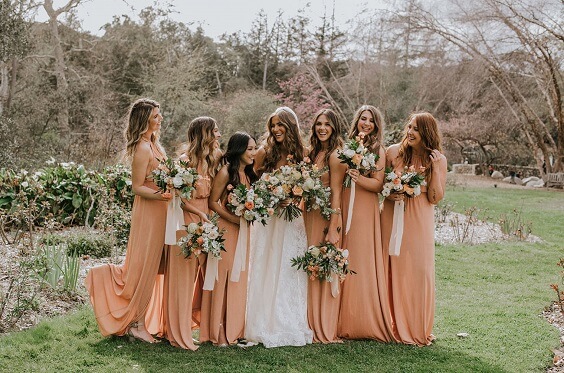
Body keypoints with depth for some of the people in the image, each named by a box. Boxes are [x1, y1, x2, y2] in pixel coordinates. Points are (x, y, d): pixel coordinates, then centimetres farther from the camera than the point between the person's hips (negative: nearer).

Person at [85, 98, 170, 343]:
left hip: (159, 211, 9)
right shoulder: (143, 148, -17)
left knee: (149, 267, 15)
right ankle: (137, 323, 8)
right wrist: (158, 194, -32)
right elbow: (137, 187, -19)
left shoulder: (153, 144, 12)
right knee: (145, 268, -1)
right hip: (149, 212, -9)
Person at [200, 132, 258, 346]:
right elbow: (213, 202, -11)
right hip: (225, 230, -7)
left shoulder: (249, 174, 12)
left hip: (243, 231, 8)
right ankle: (218, 332, 5)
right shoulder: (226, 173, -11)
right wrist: (233, 218, -18)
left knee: (240, 278, 10)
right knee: (224, 277, -4)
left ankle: (235, 328, 19)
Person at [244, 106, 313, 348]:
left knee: (291, 273, 4)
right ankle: (266, 326, 8)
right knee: (267, 271, 0)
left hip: (292, 221, 1)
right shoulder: (264, 153, 0)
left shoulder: (301, 154, 4)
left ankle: (291, 326, 14)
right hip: (268, 219, -1)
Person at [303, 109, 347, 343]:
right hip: (311, 216, 8)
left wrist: (333, 227, -18)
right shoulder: (314, 152, 13)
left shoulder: (334, 155, -11)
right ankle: (315, 325, 21)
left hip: (327, 217, -8)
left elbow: (336, 192, -15)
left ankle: (325, 330, 8)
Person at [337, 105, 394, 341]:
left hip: (365, 210, -4)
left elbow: (378, 185, -6)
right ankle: (345, 321, 13)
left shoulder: (378, 150, 2)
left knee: (362, 262, -3)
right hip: (343, 207, 4)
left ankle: (365, 321, 7)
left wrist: (357, 177, -20)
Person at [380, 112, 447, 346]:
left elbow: (435, 198, -5)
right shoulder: (393, 152, -1)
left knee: (420, 271, -1)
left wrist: (435, 169, -15)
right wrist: (389, 194, -13)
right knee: (395, 270, 2)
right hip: (393, 217, 1)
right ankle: (397, 327, 14)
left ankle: (419, 330, 14)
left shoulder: (438, 160, -2)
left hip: (419, 221, 0)